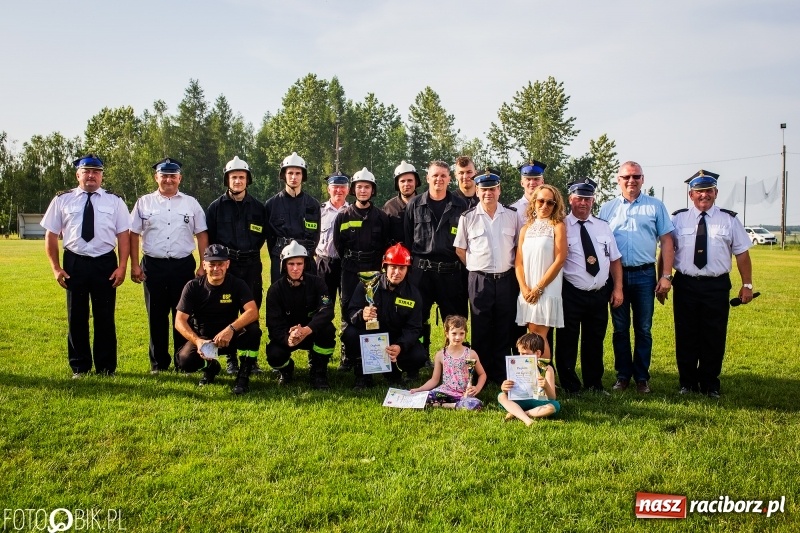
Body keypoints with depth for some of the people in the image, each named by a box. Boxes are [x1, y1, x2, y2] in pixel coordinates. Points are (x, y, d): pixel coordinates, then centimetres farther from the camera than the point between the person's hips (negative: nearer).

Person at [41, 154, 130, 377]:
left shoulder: (114, 201, 4)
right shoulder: (62, 200, 5)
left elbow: (123, 235, 1)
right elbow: (51, 235, 6)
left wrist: (122, 267, -8)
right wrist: (56, 268, -2)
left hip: (105, 264, -1)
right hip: (74, 264, 1)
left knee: (105, 317, 5)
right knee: (76, 317, 8)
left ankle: (106, 368, 17)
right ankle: (79, 367, 21)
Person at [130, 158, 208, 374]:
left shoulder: (191, 203, 7)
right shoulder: (144, 202, 7)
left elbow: (202, 235, 6)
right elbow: (134, 234, 7)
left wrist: (203, 266, -1)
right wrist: (134, 265, 0)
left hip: (184, 265, 0)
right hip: (153, 265, 0)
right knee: (156, 315, 7)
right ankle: (158, 363, 17)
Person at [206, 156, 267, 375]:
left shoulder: (258, 207, 6)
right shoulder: (216, 207, 4)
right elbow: (209, 238, 7)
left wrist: (250, 252, 7)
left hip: (251, 266, 1)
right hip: (225, 266, -1)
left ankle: (252, 358, 13)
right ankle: (231, 359, 12)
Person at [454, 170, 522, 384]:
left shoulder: (512, 215, 5)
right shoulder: (468, 217, 1)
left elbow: (519, 246, 11)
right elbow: (460, 248, 8)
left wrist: (514, 269, 4)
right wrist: (475, 266, 4)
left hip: (506, 279, 2)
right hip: (479, 280, -1)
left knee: (505, 330, 7)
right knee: (481, 330, 5)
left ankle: (501, 375, 18)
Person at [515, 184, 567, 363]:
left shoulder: (558, 227, 1)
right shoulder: (525, 229, 14)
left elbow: (560, 260, -8)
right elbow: (519, 262, 9)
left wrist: (539, 287, -11)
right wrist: (524, 288, -7)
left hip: (547, 290, -4)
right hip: (527, 292, 4)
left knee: (539, 336, -8)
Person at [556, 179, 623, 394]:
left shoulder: (603, 226, 9)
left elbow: (615, 259, 11)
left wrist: (618, 288, 4)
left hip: (600, 294, 5)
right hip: (571, 294, -5)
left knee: (595, 342, 16)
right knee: (568, 342, 5)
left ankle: (594, 384, 31)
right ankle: (570, 386, 19)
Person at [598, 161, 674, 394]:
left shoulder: (655, 206, 4)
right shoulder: (607, 208, 7)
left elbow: (666, 241, 2)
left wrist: (666, 276, -5)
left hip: (644, 275, -1)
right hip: (616, 275, 1)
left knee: (644, 329, 7)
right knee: (620, 329, 8)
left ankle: (642, 377, 18)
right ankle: (623, 375, 19)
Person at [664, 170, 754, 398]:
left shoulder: (729, 219, 5)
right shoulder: (678, 219, 4)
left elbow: (742, 253, 6)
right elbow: (666, 251, 3)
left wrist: (747, 285, 2)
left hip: (717, 286, 0)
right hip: (685, 285, 0)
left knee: (714, 337, 5)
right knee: (686, 337, 7)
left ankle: (710, 385, 20)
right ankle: (687, 383, 21)